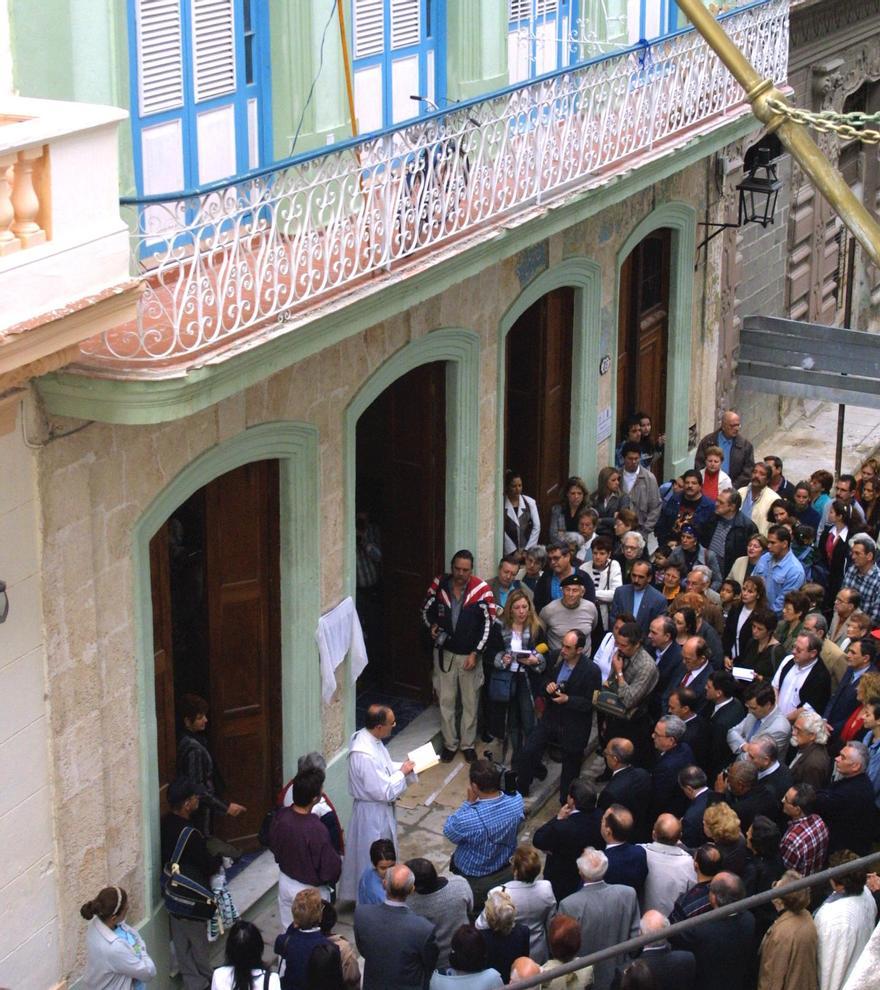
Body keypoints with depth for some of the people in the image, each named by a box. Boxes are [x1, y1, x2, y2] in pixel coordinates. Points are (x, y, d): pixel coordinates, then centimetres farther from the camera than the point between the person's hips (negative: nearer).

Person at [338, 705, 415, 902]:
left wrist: (402, 766, -1)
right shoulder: (365, 755, -35)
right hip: (373, 812, -10)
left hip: (380, 809, 10)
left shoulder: (368, 737, -5)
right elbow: (385, 791, -28)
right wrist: (402, 772, -16)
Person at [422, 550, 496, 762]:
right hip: (444, 651, 2)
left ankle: (468, 744, 23)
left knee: (470, 702, 8)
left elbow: (488, 623, -7)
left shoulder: (481, 590, -12)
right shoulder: (439, 584, -6)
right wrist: (432, 626, -11)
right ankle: (449, 743, 21)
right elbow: (426, 610, 10)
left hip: (470, 655, -1)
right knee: (446, 700, 7)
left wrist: (475, 653, -9)